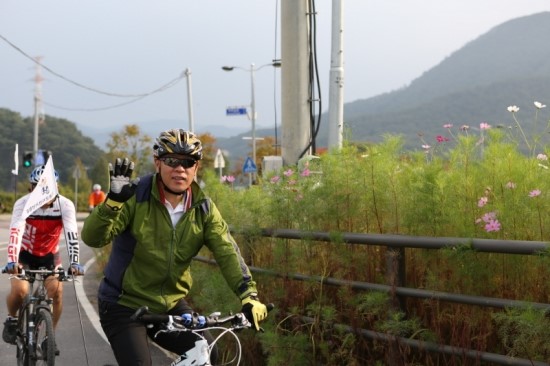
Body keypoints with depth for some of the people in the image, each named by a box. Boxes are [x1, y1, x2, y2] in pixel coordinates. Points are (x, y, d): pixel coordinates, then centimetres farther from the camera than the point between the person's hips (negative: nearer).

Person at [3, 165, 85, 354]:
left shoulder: (65, 205, -24)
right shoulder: (23, 204, -27)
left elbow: (71, 234, -32)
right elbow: (15, 232, -39)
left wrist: (74, 263, -46)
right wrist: (12, 261, -54)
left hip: (49, 255, 1)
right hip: (24, 253, -1)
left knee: (57, 292, -18)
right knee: (19, 291, -23)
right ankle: (11, 320, 10)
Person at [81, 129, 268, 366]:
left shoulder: (203, 209, -3)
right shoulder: (136, 196, -14)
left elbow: (227, 252, -15)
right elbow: (92, 238, -22)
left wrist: (248, 295, -30)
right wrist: (114, 201, -40)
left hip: (171, 305, 4)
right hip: (125, 306, -4)